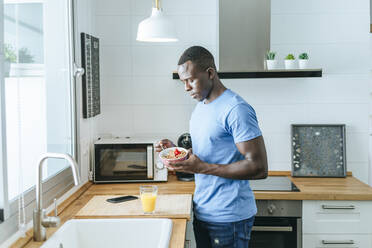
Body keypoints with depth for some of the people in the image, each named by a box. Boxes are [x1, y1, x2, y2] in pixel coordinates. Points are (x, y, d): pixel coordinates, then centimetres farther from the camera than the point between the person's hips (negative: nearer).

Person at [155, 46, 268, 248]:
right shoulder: (200, 107, 11)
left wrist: (202, 168, -24)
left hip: (229, 218, -8)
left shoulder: (236, 109, -17)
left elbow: (259, 168, -21)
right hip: (202, 212, 8)